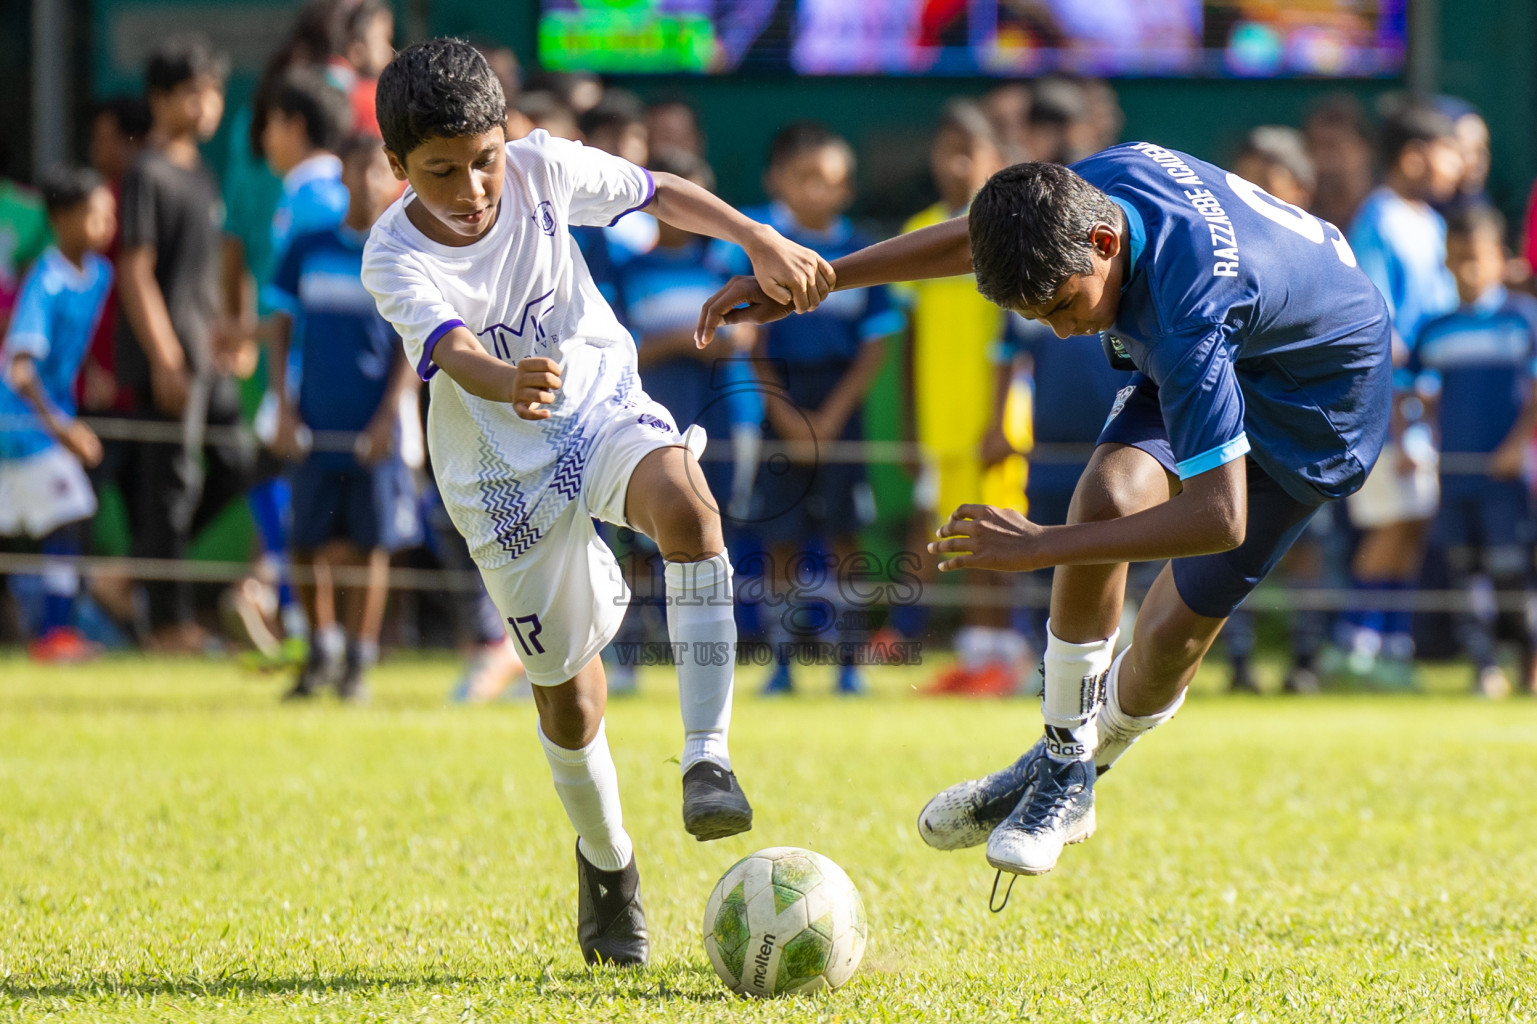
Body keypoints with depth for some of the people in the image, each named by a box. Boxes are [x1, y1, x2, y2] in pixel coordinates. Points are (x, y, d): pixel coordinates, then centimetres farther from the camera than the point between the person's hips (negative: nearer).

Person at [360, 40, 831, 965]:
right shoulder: (396, 260, -22)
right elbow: (453, 351, -41)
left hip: (602, 404, 1)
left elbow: (658, 192, 4)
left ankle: (708, 756, -31)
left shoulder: (541, 168, -13)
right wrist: (508, 386, -62)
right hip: (502, 468, -1)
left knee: (684, 503, -34)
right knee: (566, 682, 5)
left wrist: (763, 241, -4)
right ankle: (607, 859, 34)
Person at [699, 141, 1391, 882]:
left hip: (1317, 400, -6)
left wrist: (1042, 547, -38)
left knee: (1171, 637, -11)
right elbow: (971, 241, 2)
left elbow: (1218, 518, -41)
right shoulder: (1091, 186, -22)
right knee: (1107, 500, -19)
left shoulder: (1185, 314, -43)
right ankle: (1061, 756, -1)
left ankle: (1073, 773, 19)